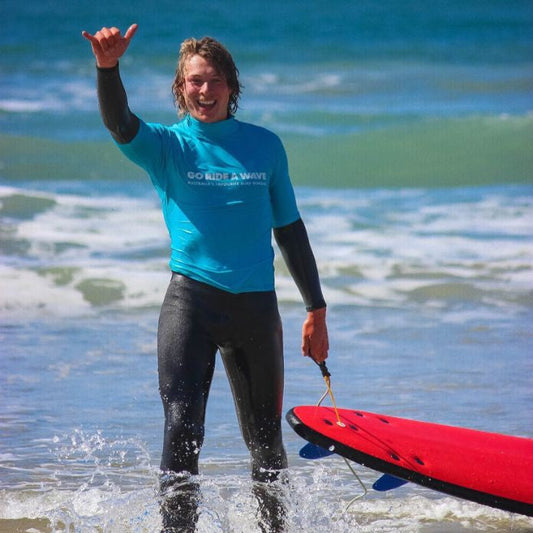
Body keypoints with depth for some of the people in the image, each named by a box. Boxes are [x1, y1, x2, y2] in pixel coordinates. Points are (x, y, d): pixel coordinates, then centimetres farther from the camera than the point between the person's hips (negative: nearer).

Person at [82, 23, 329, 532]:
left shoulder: (264, 145, 9)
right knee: (182, 426, -16)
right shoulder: (166, 146, 3)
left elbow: (289, 229, 14)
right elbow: (119, 125, -19)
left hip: (256, 304, 2)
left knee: (265, 439, 12)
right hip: (191, 299, -2)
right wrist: (108, 68, -40)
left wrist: (316, 309, 13)